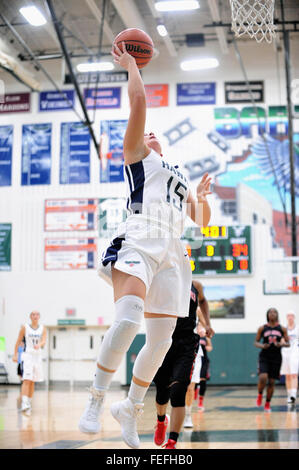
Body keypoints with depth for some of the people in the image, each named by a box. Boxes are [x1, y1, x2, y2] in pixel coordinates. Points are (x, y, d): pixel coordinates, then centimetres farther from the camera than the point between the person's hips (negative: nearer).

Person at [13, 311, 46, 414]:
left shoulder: (42, 328, 5)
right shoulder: (25, 327, -1)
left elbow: (44, 341, -9)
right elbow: (18, 341, 5)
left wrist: (39, 344, -32)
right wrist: (15, 354, 1)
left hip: (38, 356, 4)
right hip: (27, 355, -4)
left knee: (32, 382, 10)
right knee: (27, 380, -18)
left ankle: (29, 403, 20)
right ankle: (24, 403, -27)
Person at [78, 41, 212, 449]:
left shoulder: (179, 178, 35)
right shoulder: (136, 156, 18)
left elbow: (202, 221, 36)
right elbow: (138, 101, 7)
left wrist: (203, 196, 19)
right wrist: (131, 66, 17)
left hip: (171, 254, 6)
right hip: (139, 243, -6)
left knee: (161, 341, 1)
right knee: (128, 318, -30)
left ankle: (130, 409, 19)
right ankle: (96, 400, -17)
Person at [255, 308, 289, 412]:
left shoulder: (282, 329, 3)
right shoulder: (262, 328, 2)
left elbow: (288, 344, 5)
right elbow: (256, 342, 7)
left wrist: (281, 344, -16)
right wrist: (262, 346, -14)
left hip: (276, 358, 1)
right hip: (264, 357, -1)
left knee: (271, 382, 5)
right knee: (263, 378, -22)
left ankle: (267, 404, 20)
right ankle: (260, 395, 7)